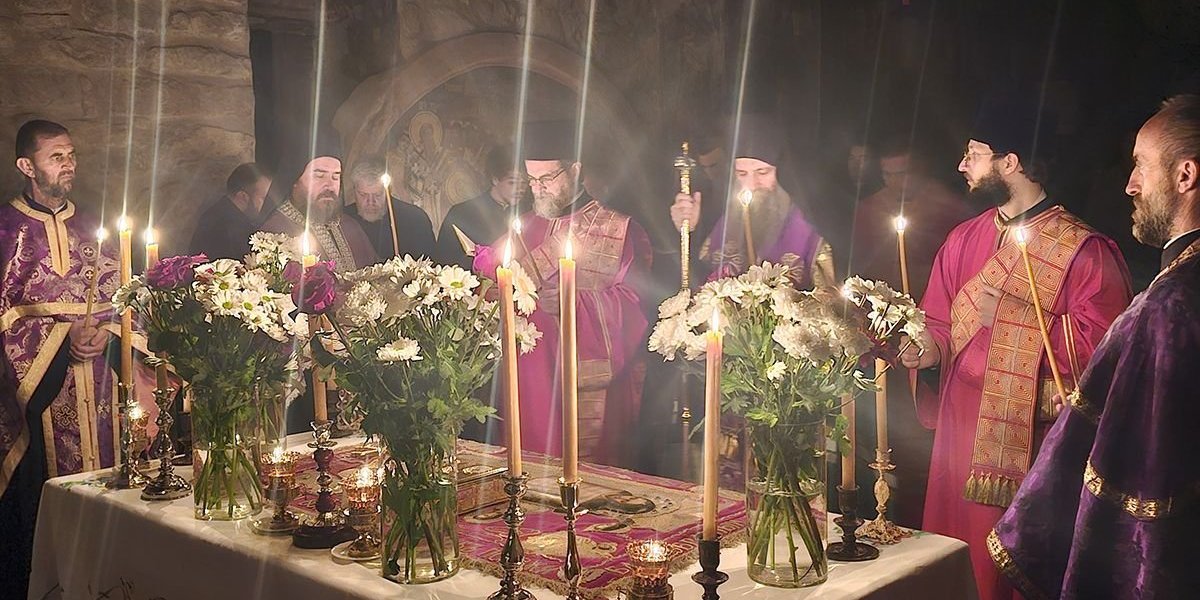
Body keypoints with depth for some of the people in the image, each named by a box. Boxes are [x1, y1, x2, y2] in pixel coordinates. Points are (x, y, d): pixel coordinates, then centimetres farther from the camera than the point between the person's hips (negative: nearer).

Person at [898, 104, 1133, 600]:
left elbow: (1104, 344, -17)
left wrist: (1017, 314, -15)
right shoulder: (962, 240, 11)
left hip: (1031, 444, -5)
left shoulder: (1084, 249, -8)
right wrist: (932, 346, -6)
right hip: (958, 440, 6)